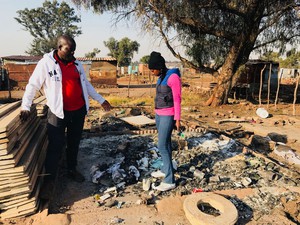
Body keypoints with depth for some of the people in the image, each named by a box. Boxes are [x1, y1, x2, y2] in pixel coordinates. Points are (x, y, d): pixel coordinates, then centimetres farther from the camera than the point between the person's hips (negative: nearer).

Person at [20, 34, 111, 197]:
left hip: (79, 111, 5)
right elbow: (32, 85, -8)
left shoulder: (76, 64, 7)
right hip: (58, 112, -5)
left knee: (74, 143, 16)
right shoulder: (46, 63, -8)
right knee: (55, 146, 1)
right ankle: (49, 177, 19)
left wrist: (101, 100, 13)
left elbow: (86, 84, 15)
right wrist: (25, 106, -19)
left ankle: (72, 170, 35)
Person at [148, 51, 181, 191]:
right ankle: (165, 170, 31)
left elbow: (177, 99, -17)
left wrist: (177, 119, -16)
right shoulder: (161, 78, 10)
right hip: (159, 114, 9)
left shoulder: (173, 77, -17)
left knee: (162, 146, -10)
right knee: (165, 143, 17)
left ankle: (169, 181, -4)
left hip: (168, 116, -9)